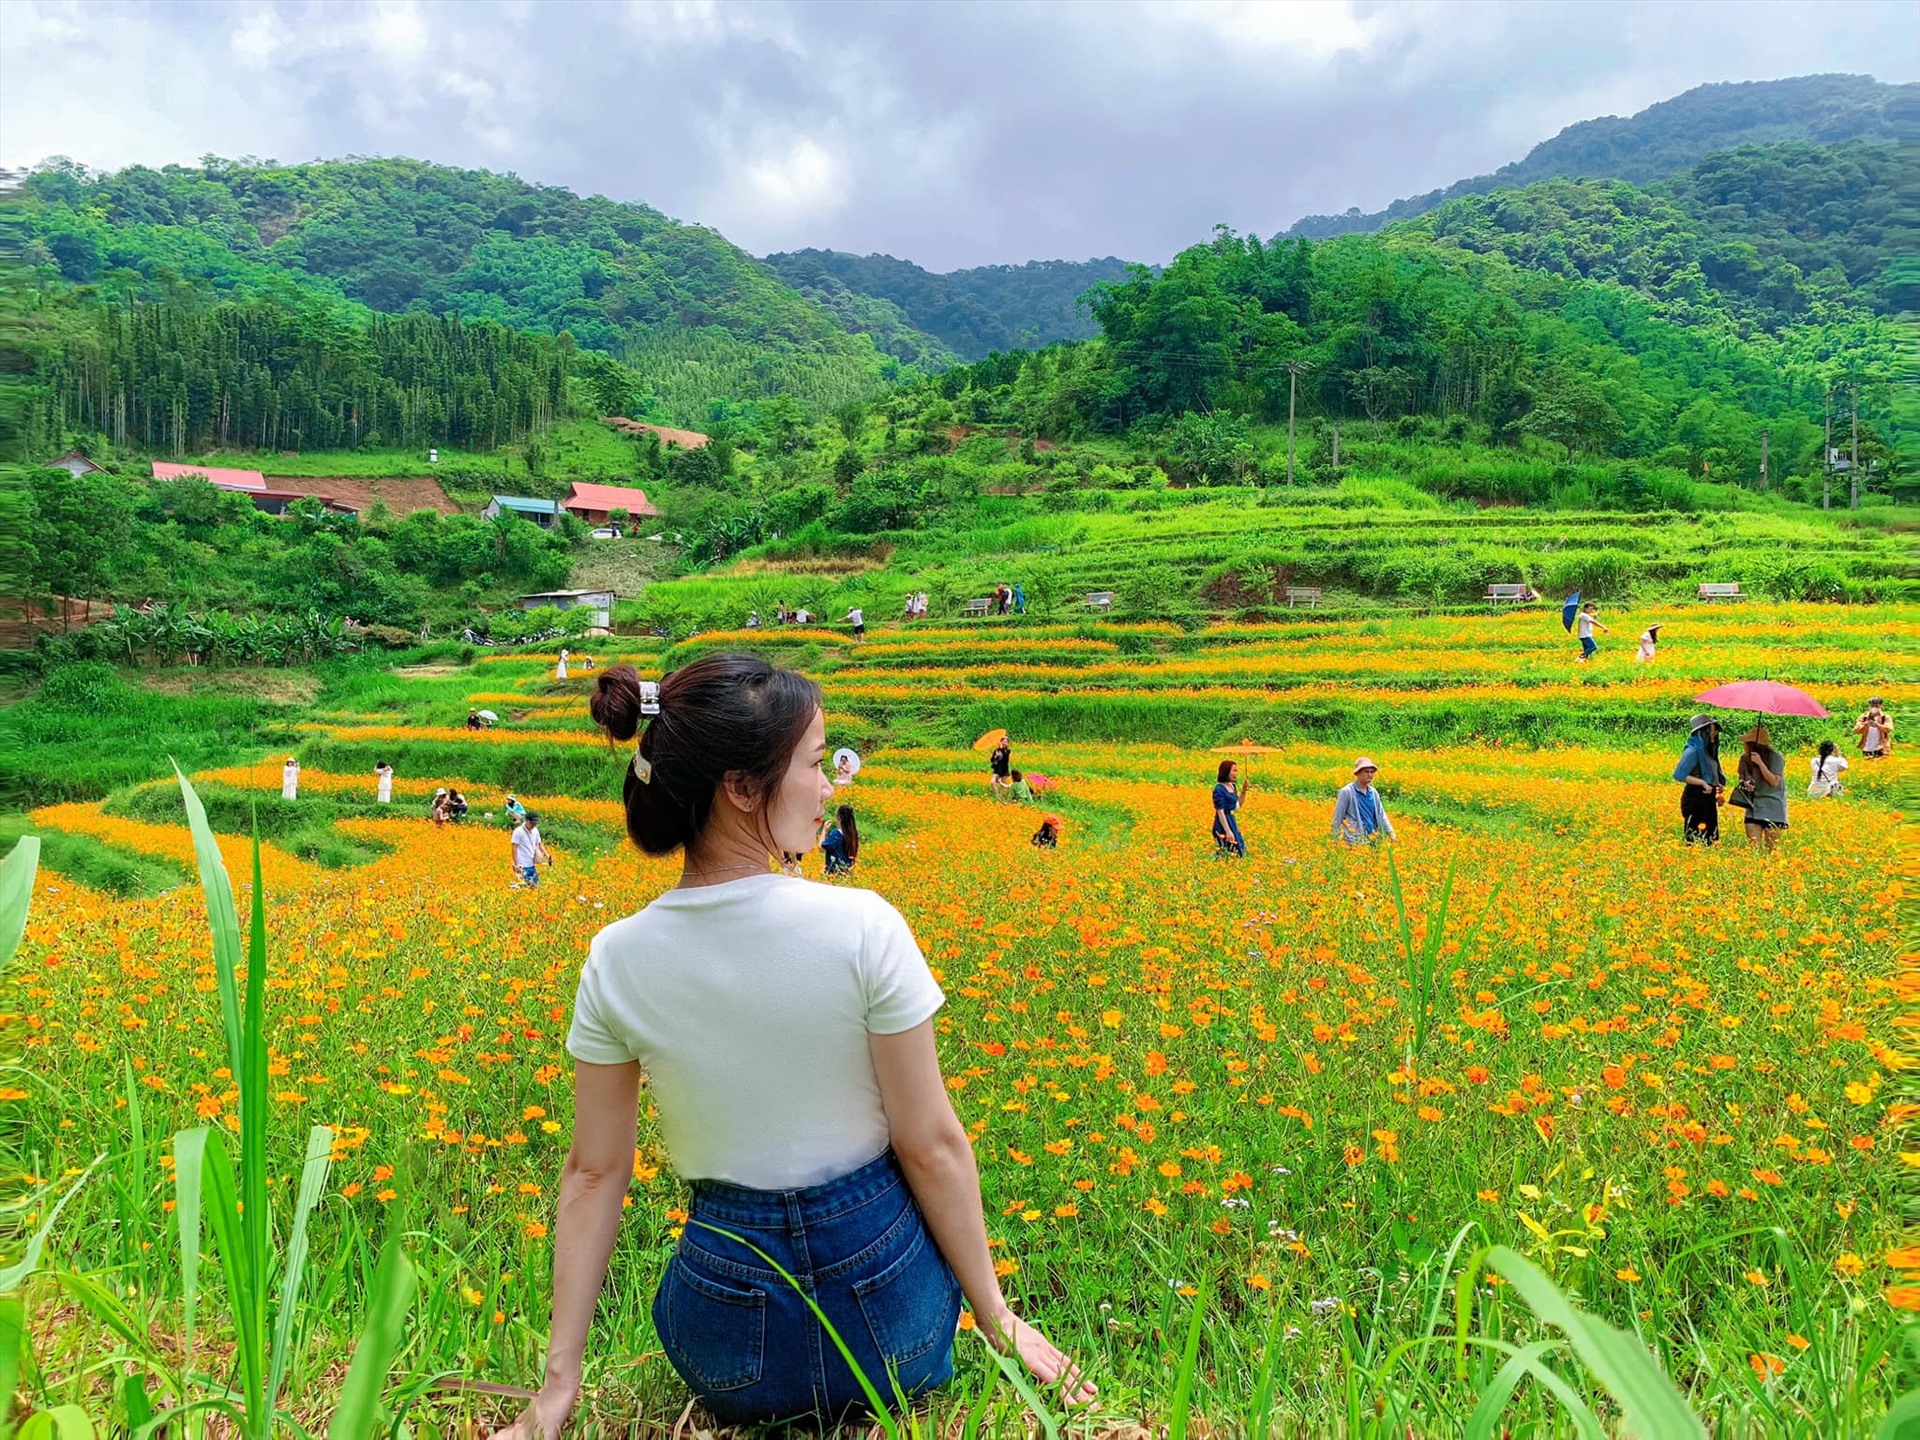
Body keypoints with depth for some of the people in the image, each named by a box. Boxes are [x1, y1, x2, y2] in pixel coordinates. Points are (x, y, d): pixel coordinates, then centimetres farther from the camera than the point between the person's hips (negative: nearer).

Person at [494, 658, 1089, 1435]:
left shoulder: (616, 960, -10)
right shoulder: (863, 927, -21)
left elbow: (592, 1173, -3)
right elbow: (932, 1145, -13)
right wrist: (998, 1317, 1)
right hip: (892, 1319, -2)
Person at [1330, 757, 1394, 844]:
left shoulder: (1373, 792, 12)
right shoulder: (1347, 792, -6)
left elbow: (1381, 815, 17)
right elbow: (1337, 818, -5)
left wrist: (1390, 833, 5)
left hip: (1373, 839, 6)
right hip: (1355, 841, -6)